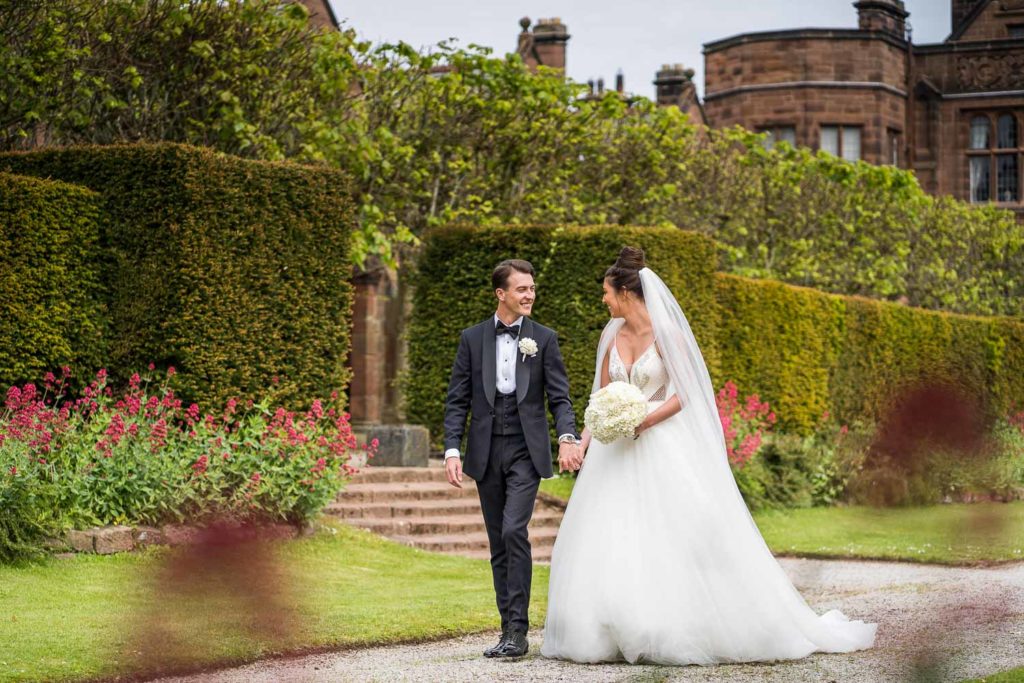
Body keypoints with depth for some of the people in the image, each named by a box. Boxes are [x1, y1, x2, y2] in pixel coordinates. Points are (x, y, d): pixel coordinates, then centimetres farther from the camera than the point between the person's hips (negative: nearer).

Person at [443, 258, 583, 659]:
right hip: (486, 453, 3)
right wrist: (452, 450, -6)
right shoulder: (472, 339, 5)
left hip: (526, 450, -3)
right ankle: (509, 629, 15)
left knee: (514, 531, -17)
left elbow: (560, 397, -2)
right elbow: (457, 401, 5)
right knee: (498, 543, 7)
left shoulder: (544, 339, 2)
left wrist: (567, 437, -20)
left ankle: (518, 631, -14)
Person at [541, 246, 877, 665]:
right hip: (617, 452, 6)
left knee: (677, 537, -6)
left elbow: (682, 395, -10)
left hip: (662, 446, -6)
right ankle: (616, 634, 6)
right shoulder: (612, 336, 9)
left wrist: (643, 422, -21)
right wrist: (585, 437, -2)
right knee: (609, 544, 0)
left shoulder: (667, 333, -7)